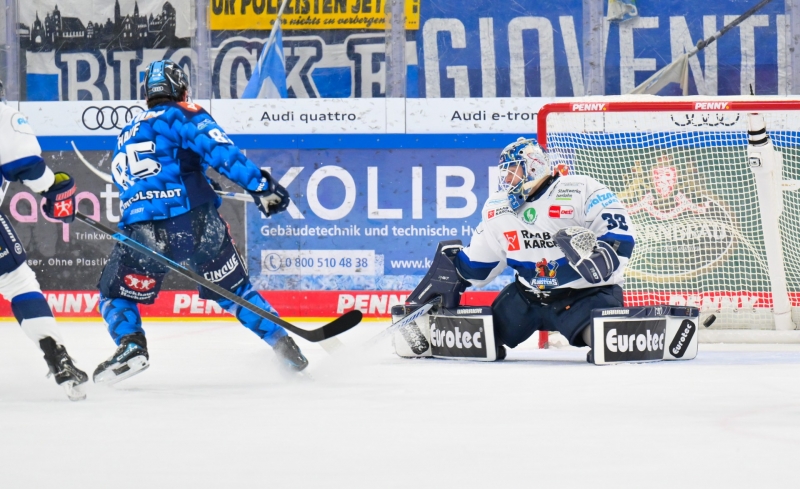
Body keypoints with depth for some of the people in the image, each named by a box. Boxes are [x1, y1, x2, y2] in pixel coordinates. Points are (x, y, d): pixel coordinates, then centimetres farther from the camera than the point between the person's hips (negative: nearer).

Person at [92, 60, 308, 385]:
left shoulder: (126, 136, 28)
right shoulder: (182, 115, 8)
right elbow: (219, 150, -9)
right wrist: (260, 186, -12)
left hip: (139, 232, 2)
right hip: (195, 223, -2)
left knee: (116, 297, 17)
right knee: (234, 291, 15)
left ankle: (130, 344, -11)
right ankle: (285, 348, 10)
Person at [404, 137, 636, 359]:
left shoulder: (581, 191, -14)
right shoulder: (498, 208, 8)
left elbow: (622, 233, -19)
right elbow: (478, 261, 19)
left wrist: (599, 258, -35)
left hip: (588, 291, -6)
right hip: (528, 295, 6)